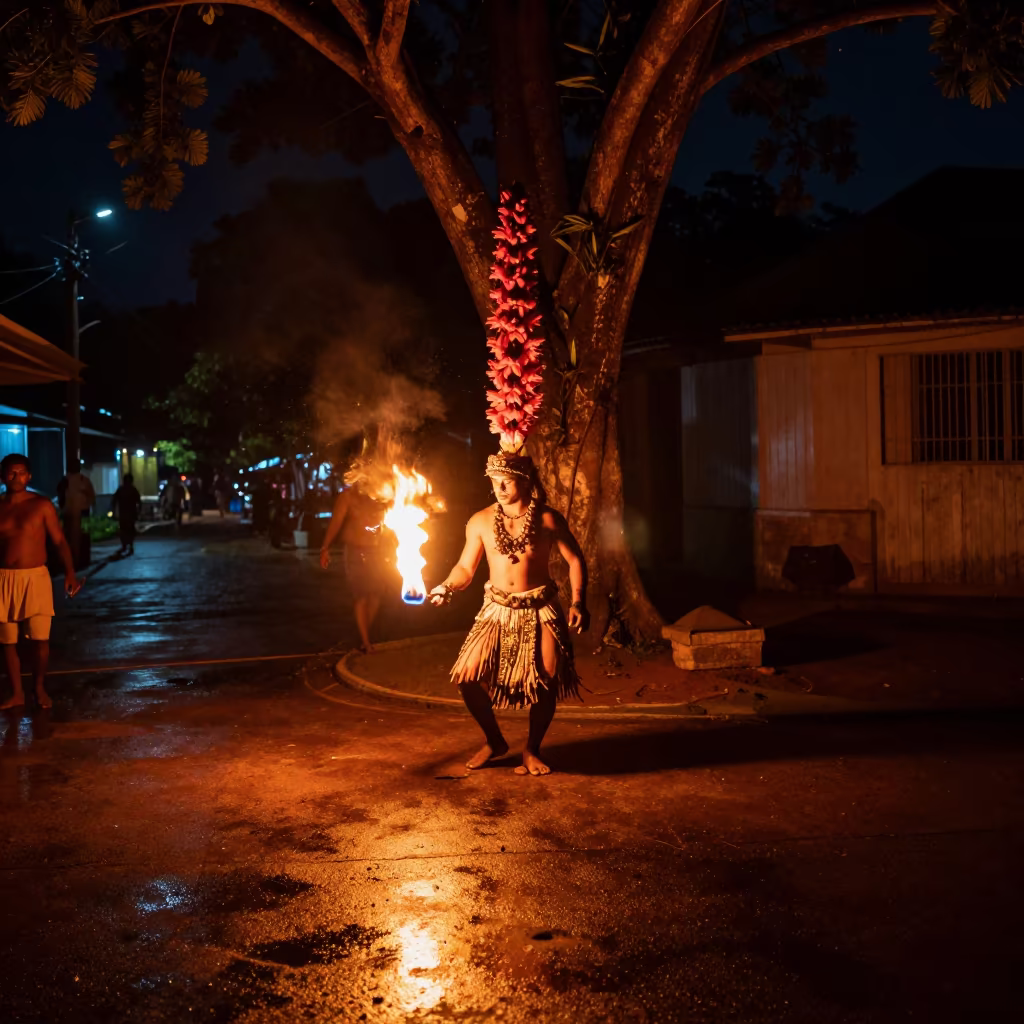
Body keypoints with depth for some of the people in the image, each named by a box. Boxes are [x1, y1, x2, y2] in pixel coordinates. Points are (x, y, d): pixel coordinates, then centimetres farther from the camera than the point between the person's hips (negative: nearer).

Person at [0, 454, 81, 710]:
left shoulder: (42, 505, -2)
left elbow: (59, 541, -3)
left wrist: (70, 572, -15)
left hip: (36, 578, -2)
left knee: (40, 639, -2)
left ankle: (40, 688, 17)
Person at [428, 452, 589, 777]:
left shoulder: (548, 519, -4)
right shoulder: (480, 522, -1)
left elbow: (575, 560, 1)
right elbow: (465, 568, 5)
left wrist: (578, 603, -10)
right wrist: (446, 587, -16)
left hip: (540, 610, -1)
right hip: (497, 611, 2)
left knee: (547, 682, -10)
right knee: (468, 678, -9)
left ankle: (532, 749, 17)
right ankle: (494, 742, 17)